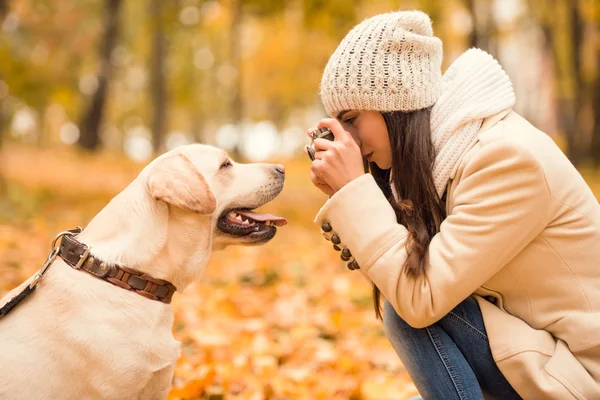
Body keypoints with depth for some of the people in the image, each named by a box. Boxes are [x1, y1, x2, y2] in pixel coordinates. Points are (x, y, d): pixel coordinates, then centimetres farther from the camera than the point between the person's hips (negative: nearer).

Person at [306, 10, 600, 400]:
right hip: (536, 342, 8)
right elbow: (400, 274, 3)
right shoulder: (447, 148, 1)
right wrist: (344, 195, -7)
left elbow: (421, 298, -25)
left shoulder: (508, 157, -24)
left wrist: (354, 187, -21)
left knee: (411, 309, -16)